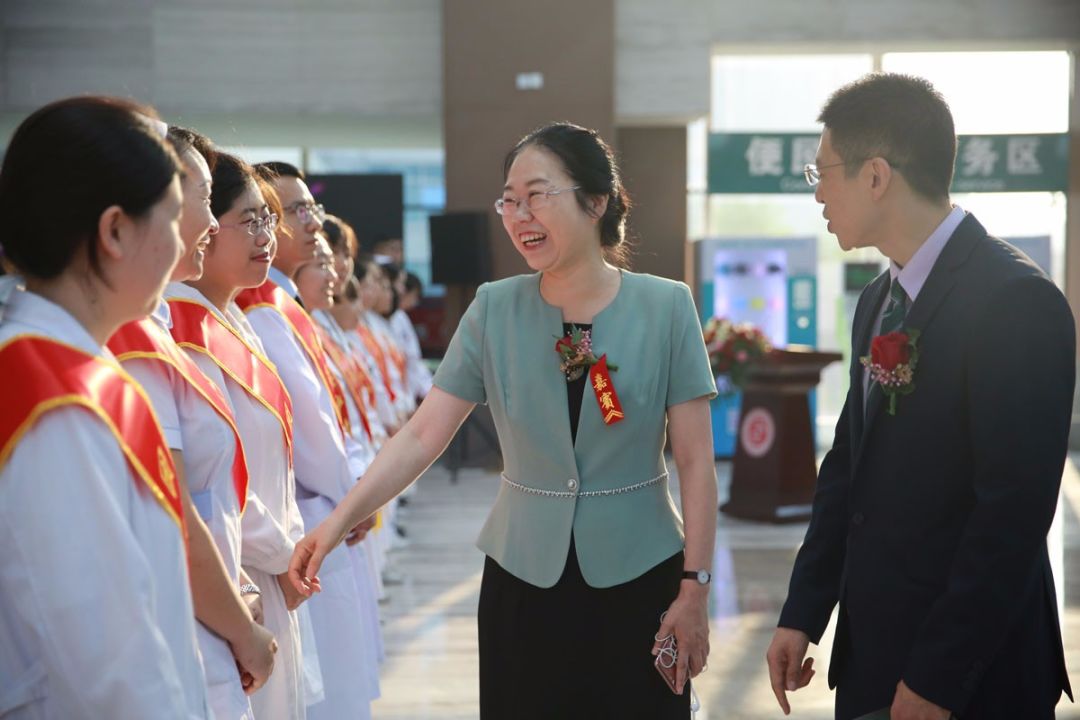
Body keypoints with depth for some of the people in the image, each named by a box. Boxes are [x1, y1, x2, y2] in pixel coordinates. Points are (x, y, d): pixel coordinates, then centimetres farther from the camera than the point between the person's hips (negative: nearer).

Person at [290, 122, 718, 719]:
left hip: (638, 580, -1)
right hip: (522, 582, 1)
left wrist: (694, 589, -6)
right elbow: (421, 434, -6)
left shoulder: (665, 307, -6)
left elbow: (695, 462, -4)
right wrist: (338, 522, -17)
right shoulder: (495, 310, -2)